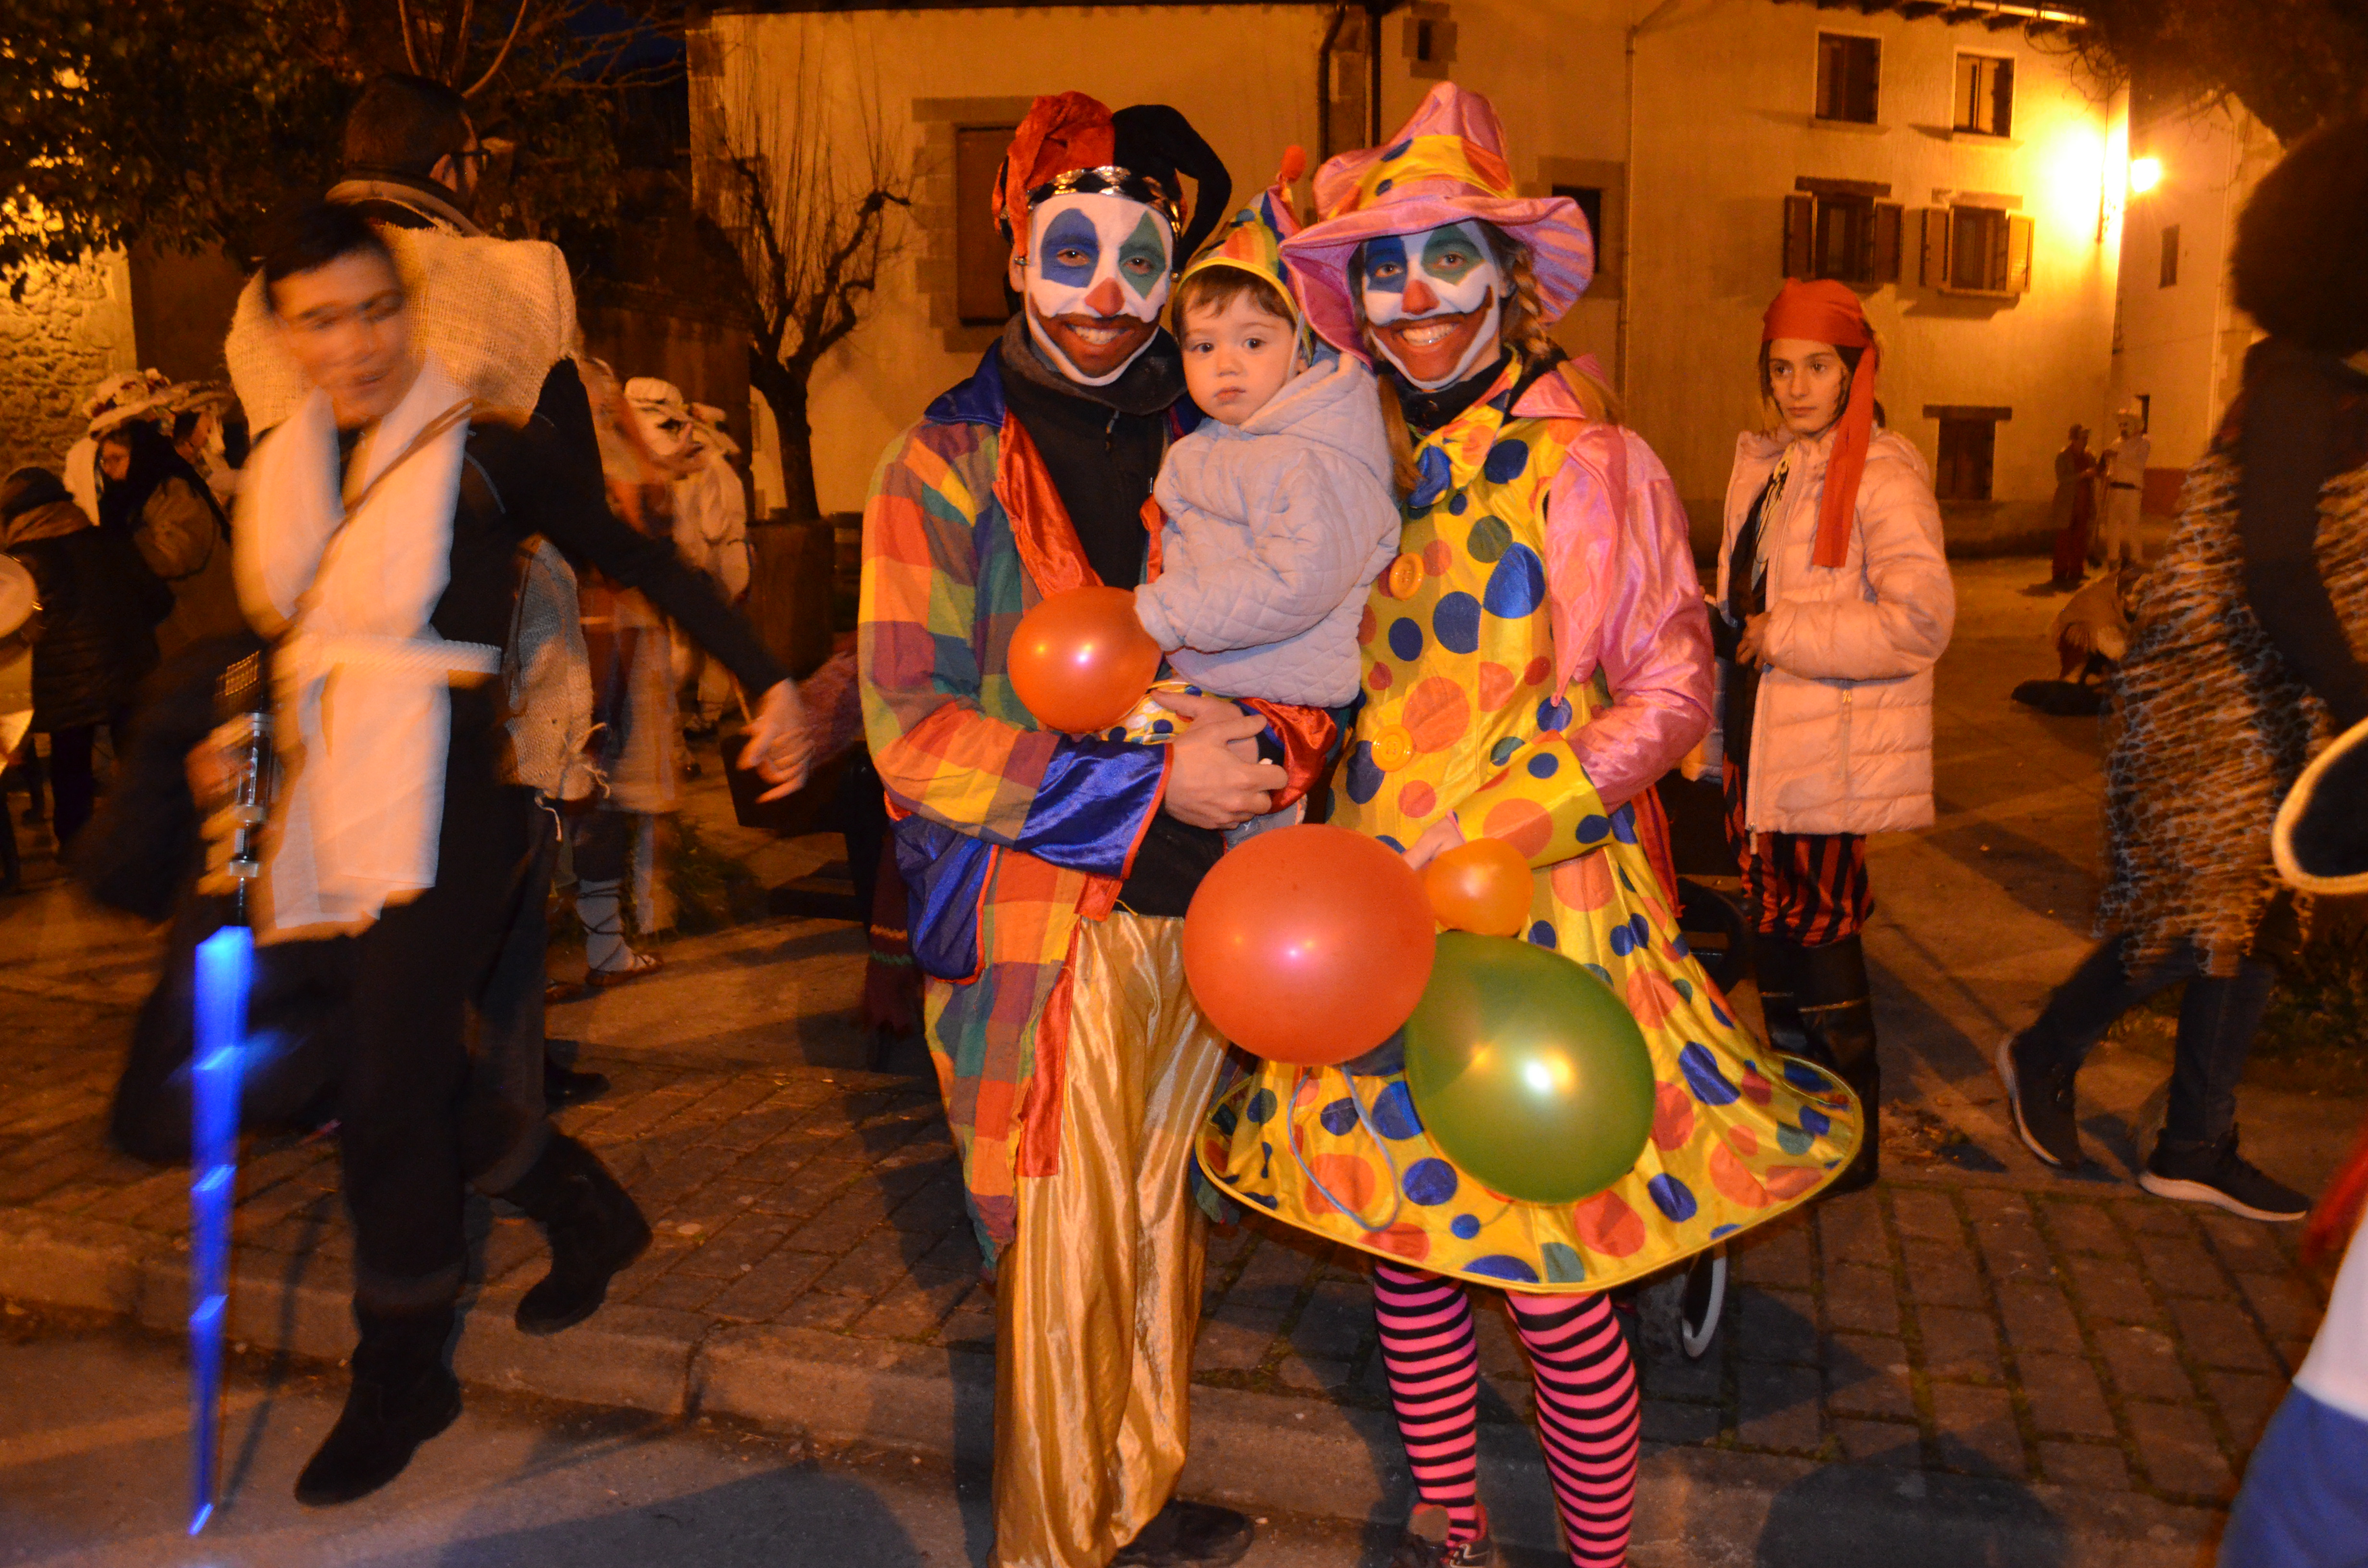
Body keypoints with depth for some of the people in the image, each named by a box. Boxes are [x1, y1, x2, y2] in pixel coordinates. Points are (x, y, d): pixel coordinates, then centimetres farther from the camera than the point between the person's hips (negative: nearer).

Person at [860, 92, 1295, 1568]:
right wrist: (1150, 780, -17)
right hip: (1047, 922, -4)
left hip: (1203, 908, 5)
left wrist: (1251, 738, -7)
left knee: (1166, 1227, 17)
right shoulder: (947, 464, -3)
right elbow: (911, 727, -11)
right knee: (1063, 1256, 5)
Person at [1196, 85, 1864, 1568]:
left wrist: (1502, 833, -16)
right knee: (1405, 1247, 13)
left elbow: (1673, 686, -6)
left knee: (1551, 1274, 0)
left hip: (1545, 910, -5)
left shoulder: (1590, 464, -6)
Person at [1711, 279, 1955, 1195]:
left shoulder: (1883, 476, -12)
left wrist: (1785, 636, -18)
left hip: (1834, 754, -8)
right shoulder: (1764, 467, 14)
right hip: (1760, 742, 8)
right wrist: (1722, 627, 7)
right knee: (1777, 946, 15)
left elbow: (1920, 619, -22)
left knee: (1817, 941, 0)